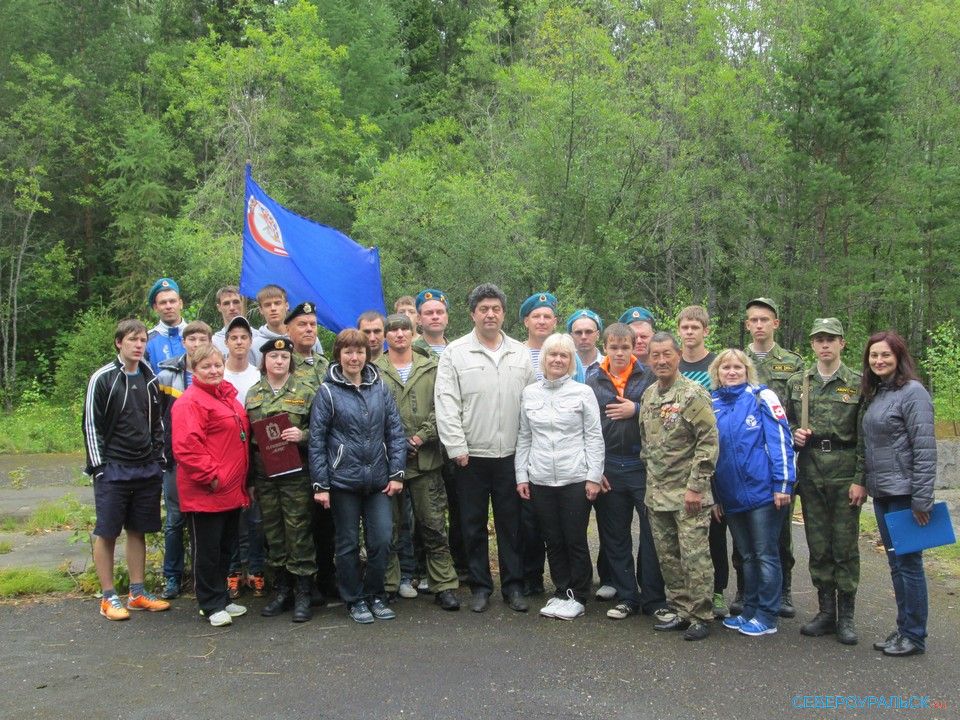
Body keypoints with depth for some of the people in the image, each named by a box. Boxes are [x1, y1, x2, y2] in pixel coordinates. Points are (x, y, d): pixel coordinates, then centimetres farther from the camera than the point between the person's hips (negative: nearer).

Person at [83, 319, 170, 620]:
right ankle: (108, 598, 10)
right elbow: (91, 425, -7)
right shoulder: (103, 379, -6)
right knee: (106, 532, 1)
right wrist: (99, 466, -11)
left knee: (138, 531, 11)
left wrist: (158, 459, 11)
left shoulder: (150, 379, 10)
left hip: (147, 469, 5)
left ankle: (137, 593, 19)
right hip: (112, 469, -5)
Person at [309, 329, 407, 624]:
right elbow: (316, 439, -4)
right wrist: (320, 484, -7)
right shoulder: (327, 392, -3)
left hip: (378, 481, 2)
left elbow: (395, 431, 6)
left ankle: (375, 594, 22)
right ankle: (355, 600, 24)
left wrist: (396, 473, -1)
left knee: (382, 540, 2)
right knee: (348, 544, 8)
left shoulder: (380, 387, 5)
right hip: (343, 481, -2)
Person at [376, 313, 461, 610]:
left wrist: (421, 436, -10)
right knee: (388, 527, 8)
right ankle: (388, 584, 20)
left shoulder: (431, 368, 8)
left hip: (426, 460, 1)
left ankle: (444, 586, 12)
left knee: (434, 525, 4)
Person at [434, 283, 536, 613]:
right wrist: (456, 447, -11)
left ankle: (513, 586, 21)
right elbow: (446, 404, -6)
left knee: (511, 523, 9)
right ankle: (480, 586, 21)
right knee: (473, 524, 8)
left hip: (511, 455, 2)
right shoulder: (455, 352, -1)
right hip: (471, 455, -2)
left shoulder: (520, 354, 7)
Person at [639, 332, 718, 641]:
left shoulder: (693, 394, -12)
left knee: (694, 556, -2)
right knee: (667, 556, 13)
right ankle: (681, 611, 25)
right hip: (657, 493, 7)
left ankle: (701, 616, 11)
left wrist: (696, 486, -17)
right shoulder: (648, 395, 10)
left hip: (687, 493, -7)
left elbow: (709, 443, -15)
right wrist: (650, 480, 15)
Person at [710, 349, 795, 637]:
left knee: (765, 555, 4)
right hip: (731, 496, 5)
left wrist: (783, 484, -15)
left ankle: (767, 616, 14)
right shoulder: (712, 405, 9)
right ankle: (749, 611, 26)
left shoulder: (762, 397, -5)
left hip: (762, 491, -5)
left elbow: (781, 440, -9)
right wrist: (713, 495, 14)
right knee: (747, 556, 16)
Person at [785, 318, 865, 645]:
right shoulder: (797, 382, 7)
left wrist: (860, 480, -10)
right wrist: (794, 434, -4)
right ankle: (826, 612, 22)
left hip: (845, 476, -3)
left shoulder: (858, 384, -2)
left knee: (845, 547, 4)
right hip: (810, 474, 3)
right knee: (818, 546, 9)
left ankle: (846, 617, 16)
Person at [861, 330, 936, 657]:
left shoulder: (912, 392, -11)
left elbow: (925, 449, -15)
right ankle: (903, 629, 25)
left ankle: (914, 636, 11)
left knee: (908, 563, 0)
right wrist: (864, 483, 11)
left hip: (904, 493, -8)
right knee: (896, 564, 14)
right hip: (881, 493, 8)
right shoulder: (874, 394, 13)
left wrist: (922, 499, -18)